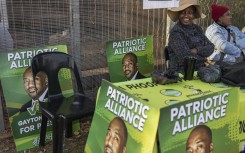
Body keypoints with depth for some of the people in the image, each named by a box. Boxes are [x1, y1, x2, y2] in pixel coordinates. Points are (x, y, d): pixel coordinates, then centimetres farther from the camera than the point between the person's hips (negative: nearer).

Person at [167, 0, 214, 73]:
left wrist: (197, 50, -14)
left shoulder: (197, 29, 10)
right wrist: (203, 58, -3)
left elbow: (211, 47, 4)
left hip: (200, 69, 7)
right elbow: (186, 57, -19)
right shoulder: (176, 32, -11)